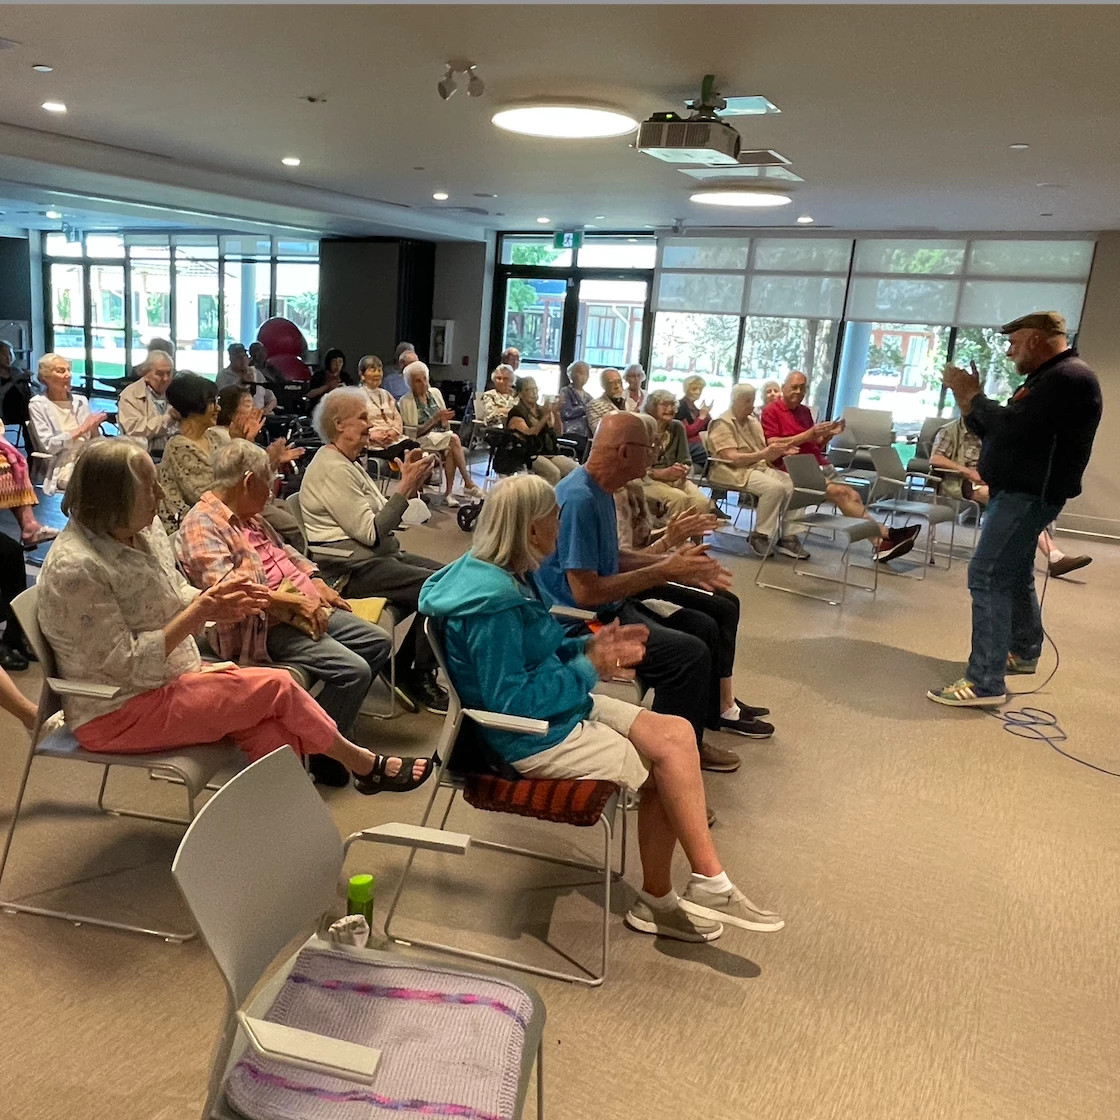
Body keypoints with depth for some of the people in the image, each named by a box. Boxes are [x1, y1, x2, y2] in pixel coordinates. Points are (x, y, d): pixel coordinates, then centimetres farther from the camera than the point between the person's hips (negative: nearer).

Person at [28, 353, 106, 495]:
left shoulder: (81, 401, 17)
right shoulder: (38, 406, 4)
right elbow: (48, 445, -8)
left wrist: (94, 427, -7)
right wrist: (81, 429, -11)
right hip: (64, 467, -5)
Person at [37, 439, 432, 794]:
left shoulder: (143, 529, 0)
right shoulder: (75, 568, -24)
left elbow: (175, 599, 11)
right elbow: (125, 665, -23)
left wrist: (215, 604, -11)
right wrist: (198, 614, -23)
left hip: (169, 682, 8)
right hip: (116, 715, -7)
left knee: (273, 731, -18)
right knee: (276, 688, -13)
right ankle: (364, 764, 7)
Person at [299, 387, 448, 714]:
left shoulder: (347, 463, 18)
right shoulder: (333, 469, -15)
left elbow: (380, 519, 14)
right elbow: (370, 532, -20)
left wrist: (409, 484, 0)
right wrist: (405, 488, -16)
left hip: (375, 555, 11)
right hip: (351, 567, -11)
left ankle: (406, 670, 8)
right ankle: (419, 679, -4)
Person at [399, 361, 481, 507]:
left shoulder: (435, 392, 12)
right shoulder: (406, 401, -4)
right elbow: (414, 431, -10)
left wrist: (445, 419, -7)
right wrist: (435, 419, -19)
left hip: (442, 436, 4)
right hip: (422, 441, -4)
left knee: (450, 451, -32)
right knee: (454, 439, -30)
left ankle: (448, 493, -29)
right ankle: (468, 484, -28)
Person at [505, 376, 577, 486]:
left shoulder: (541, 409, 17)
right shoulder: (516, 413, -2)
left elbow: (557, 430, 6)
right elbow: (529, 433, -17)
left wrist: (556, 413, -12)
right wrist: (545, 417, -24)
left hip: (549, 451, 6)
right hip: (530, 454, -6)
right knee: (554, 473, -32)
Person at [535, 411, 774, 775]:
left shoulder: (600, 490, 7)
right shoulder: (579, 499, -26)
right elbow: (585, 592, -28)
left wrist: (674, 563, 5)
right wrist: (664, 572, -21)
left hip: (609, 605, 11)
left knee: (705, 628, 11)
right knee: (690, 653, -21)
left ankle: (712, 713, 27)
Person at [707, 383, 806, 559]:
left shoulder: (754, 423, 20)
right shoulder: (723, 424, -5)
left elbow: (765, 453, 14)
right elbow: (732, 457, -17)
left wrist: (775, 451, -10)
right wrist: (763, 454, -25)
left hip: (760, 467, 8)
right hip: (734, 472, -8)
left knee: (792, 483, -16)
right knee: (774, 487, -30)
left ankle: (788, 536, -12)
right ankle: (760, 536, -17)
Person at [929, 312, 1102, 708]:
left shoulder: (1069, 378, -16)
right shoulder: (1047, 378, 18)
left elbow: (1011, 427, -27)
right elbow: (992, 430, 16)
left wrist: (972, 395, -12)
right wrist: (966, 396, 3)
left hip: (1028, 495, -11)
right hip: (1018, 492, 11)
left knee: (987, 577, -16)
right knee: (1013, 574, 21)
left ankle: (985, 683, -16)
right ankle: (1024, 652, 39)